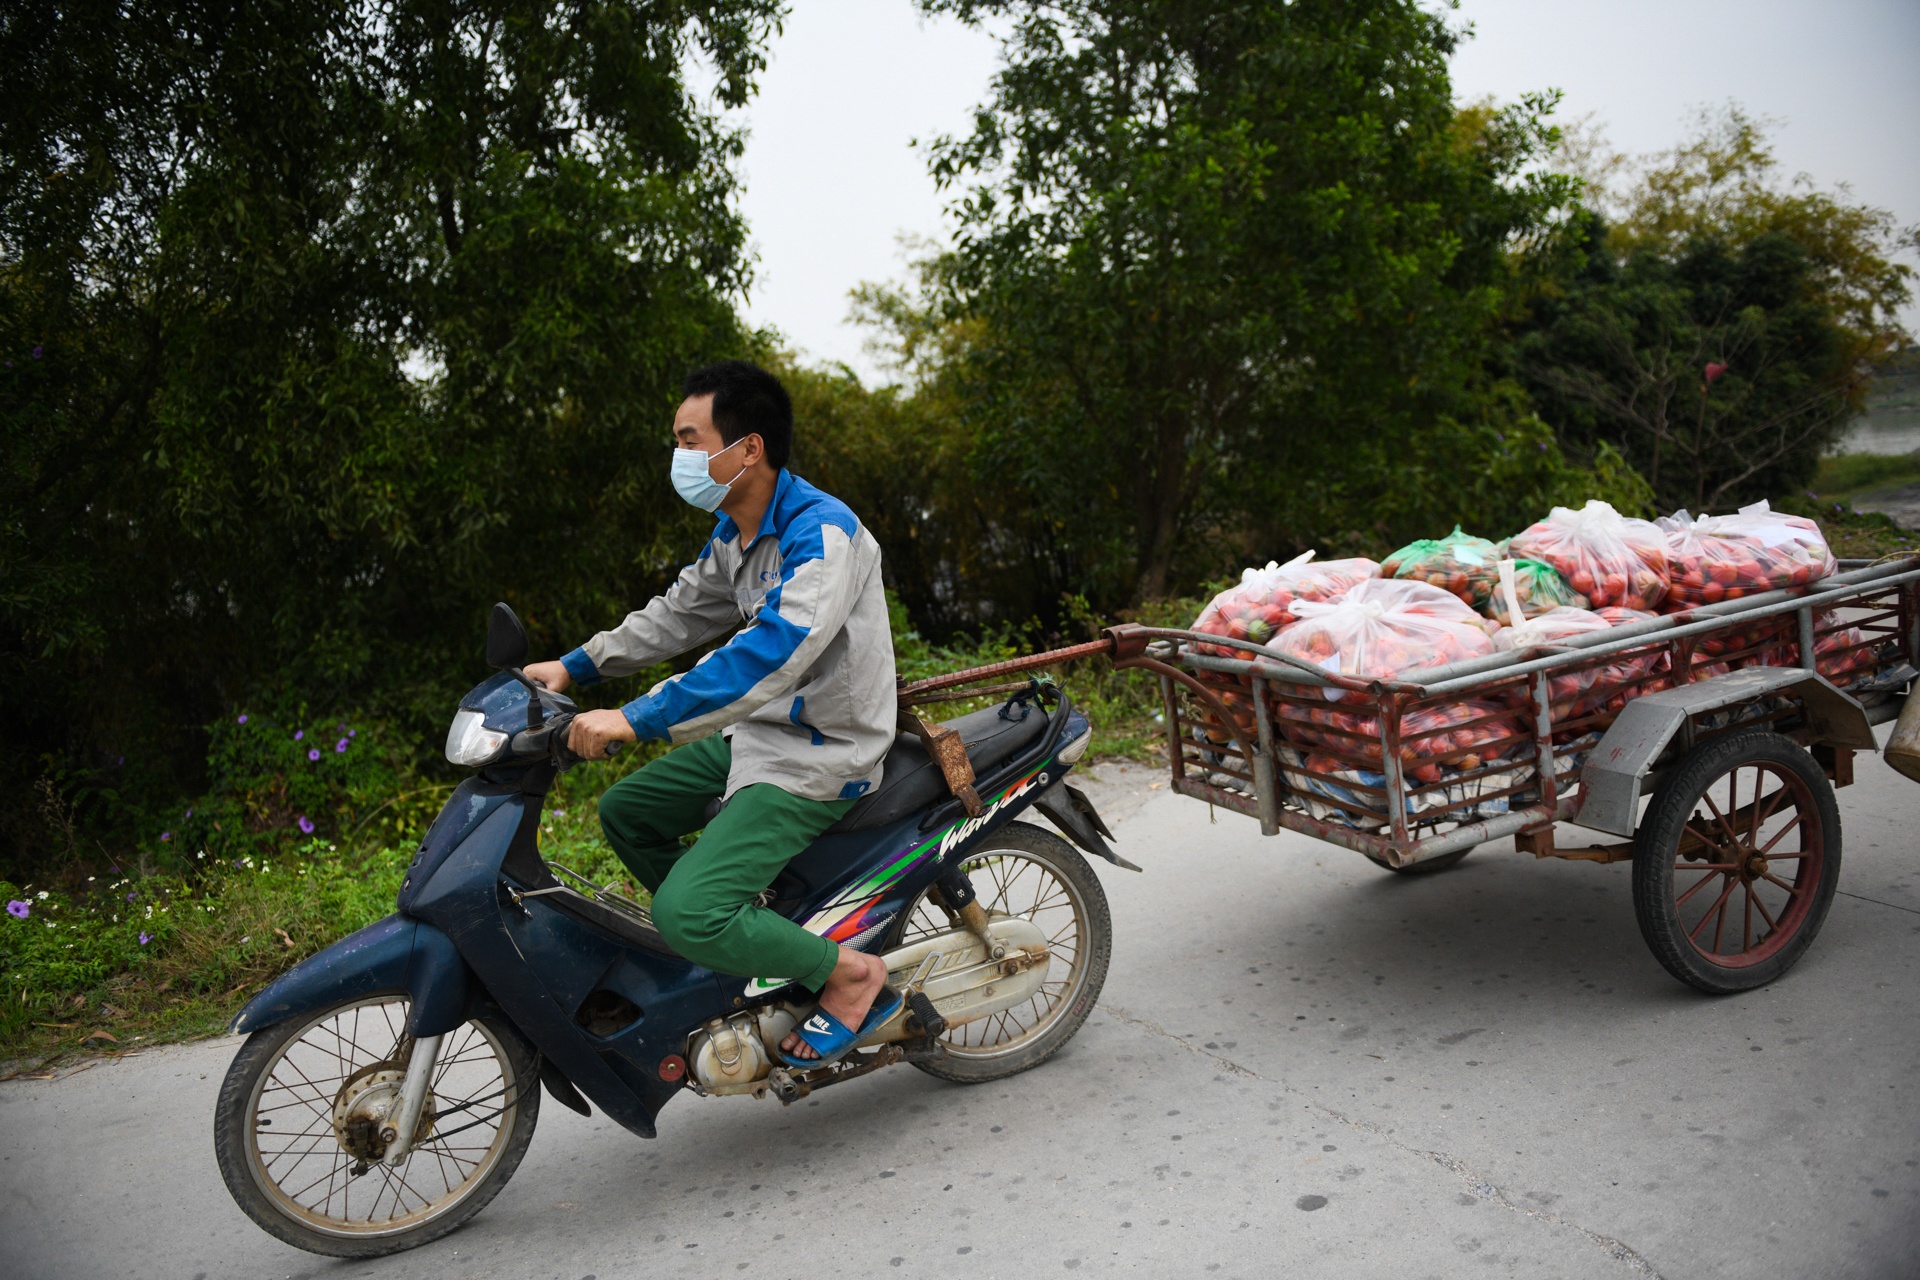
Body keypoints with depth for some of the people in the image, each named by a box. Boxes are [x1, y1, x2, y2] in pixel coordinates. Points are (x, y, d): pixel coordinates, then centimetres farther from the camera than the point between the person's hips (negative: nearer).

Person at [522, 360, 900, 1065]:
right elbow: (679, 612, 20)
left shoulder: (823, 532, -23)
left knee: (685, 914, -21)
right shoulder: (732, 532, 7)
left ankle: (852, 972, -2)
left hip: (818, 755, -10)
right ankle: (735, 940, 28)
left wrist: (635, 719, -37)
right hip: (756, 730, 10)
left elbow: (773, 655, -35)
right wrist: (572, 667, 14)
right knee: (623, 811, 16)